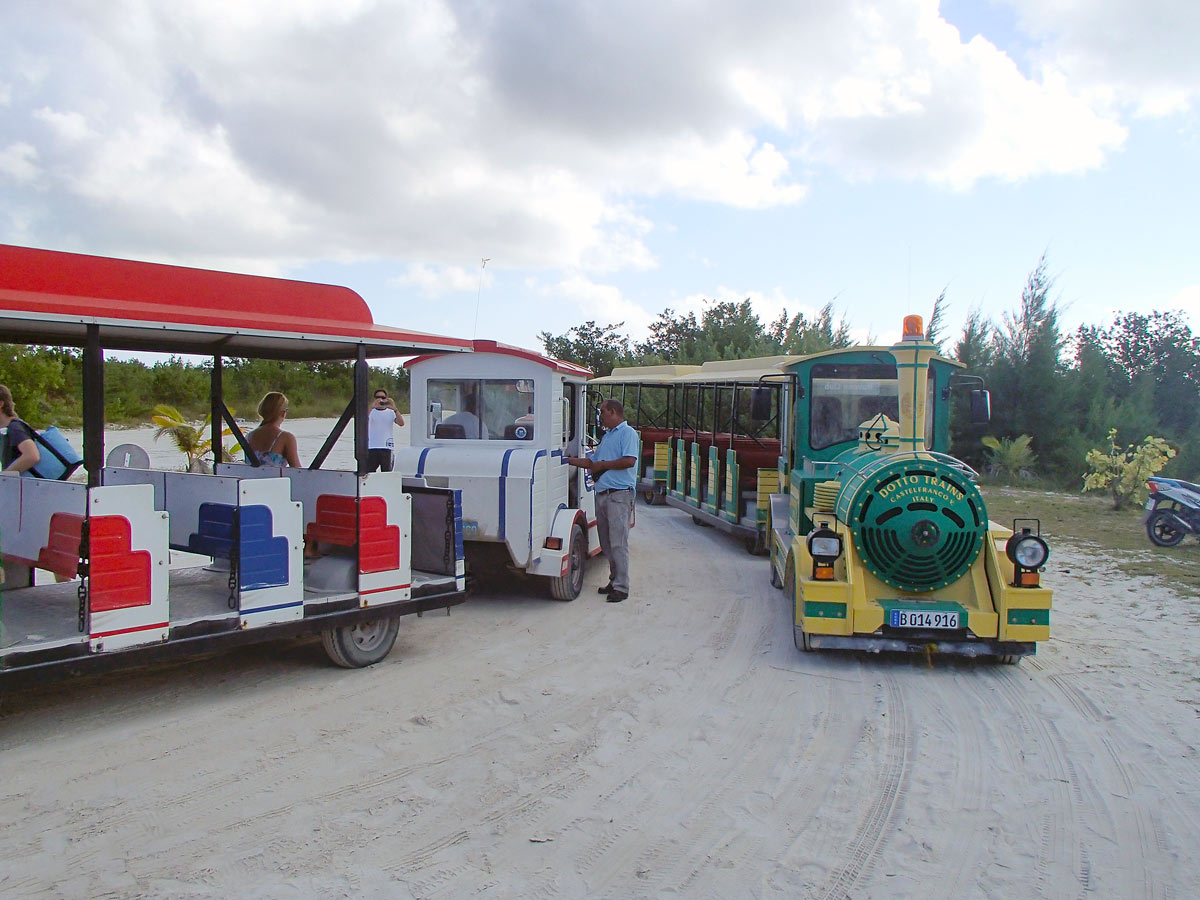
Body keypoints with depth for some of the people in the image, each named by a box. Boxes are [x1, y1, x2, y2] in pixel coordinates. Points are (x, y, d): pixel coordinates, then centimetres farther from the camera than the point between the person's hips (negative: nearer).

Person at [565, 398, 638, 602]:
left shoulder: (627, 433, -5)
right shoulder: (606, 436, 24)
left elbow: (629, 461, -18)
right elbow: (591, 461, 28)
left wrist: (603, 465, -10)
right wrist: (569, 460, 23)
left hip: (620, 495, -9)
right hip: (602, 494, 9)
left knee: (618, 543, -10)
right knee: (606, 543, 10)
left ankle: (621, 587, -8)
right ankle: (614, 580, 18)